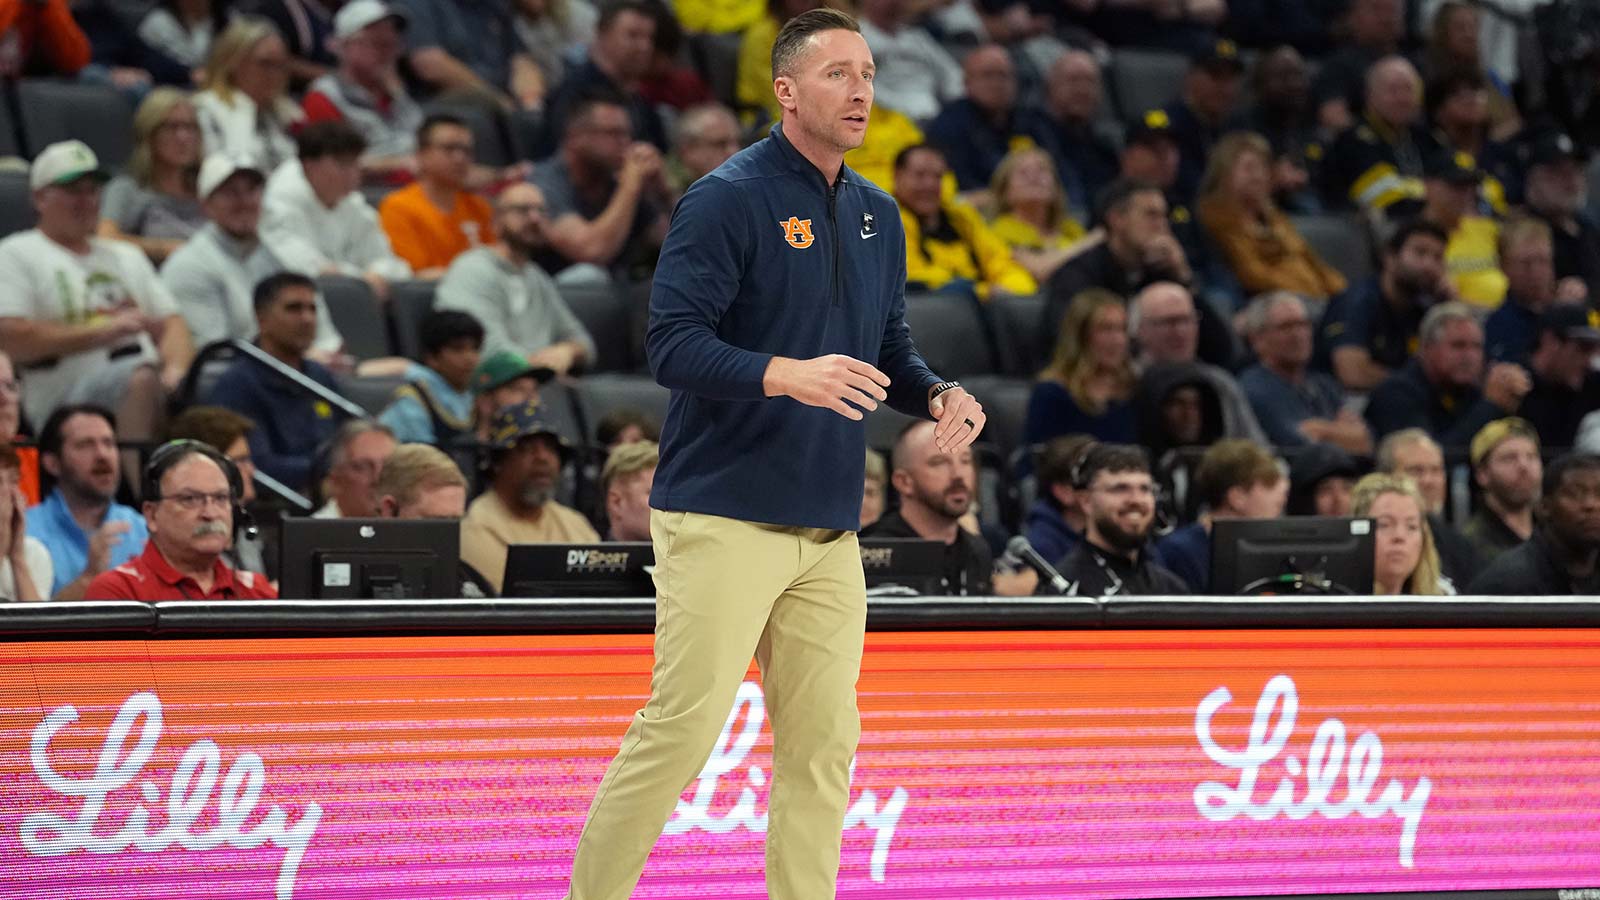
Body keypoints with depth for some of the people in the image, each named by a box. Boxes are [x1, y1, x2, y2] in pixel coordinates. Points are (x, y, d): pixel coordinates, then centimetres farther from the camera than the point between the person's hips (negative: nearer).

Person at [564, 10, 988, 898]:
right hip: (722, 518, -7)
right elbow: (672, 342, -16)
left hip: (829, 528, 7)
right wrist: (786, 375, -30)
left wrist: (937, 396, 2)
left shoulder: (878, 215, 15)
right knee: (682, 726, -10)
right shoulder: (724, 200, -9)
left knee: (822, 742, 5)